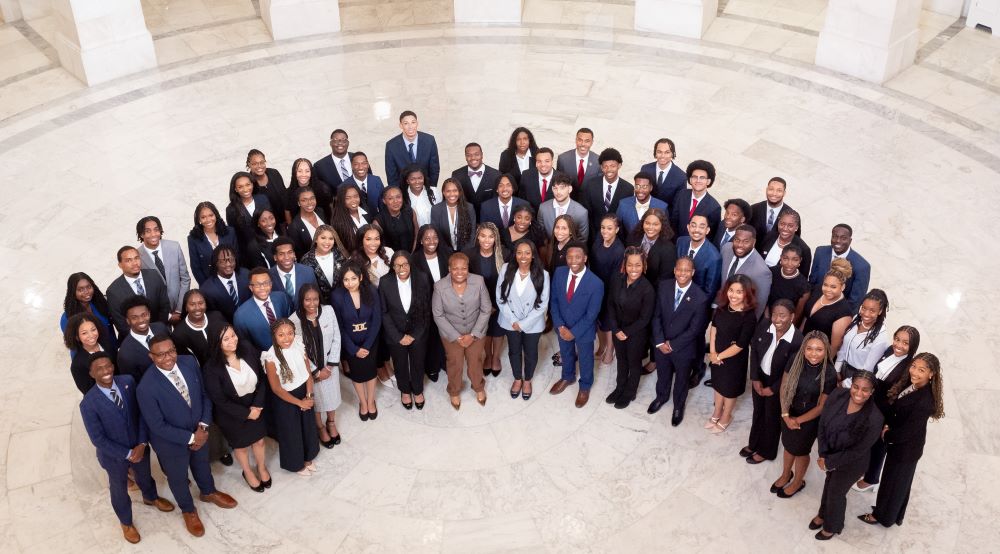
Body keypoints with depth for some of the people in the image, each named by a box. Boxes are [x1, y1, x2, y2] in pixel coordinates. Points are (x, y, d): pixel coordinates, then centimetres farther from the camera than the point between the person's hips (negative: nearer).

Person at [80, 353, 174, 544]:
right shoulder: (88, 403, -28)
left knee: (144, 476, 31)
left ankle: (150, 498, 65)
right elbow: (98, 439, -22)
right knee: (119, 490, 23)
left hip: (139, 447, 3)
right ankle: (126, 522, 51)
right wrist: (127, 454, -19)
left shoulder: (128, 381, -19)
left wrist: (142, 444, -17)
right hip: (114, 455, -3)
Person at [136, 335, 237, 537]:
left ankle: (208, 492, 63)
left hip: (198, 431, 4)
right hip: (171, 441, -4)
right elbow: (157, 426, -26)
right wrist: (190, 438, -21)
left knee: (202, 464, 32)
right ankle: (188, 510, 52)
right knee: (178, 477, 23)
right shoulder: (146, 388, -34)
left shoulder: (189, 362, -19)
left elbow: (204, 394, -7)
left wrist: (203, 427, -16)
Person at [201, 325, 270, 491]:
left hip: (255, 406, 3)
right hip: (231, 413, -3)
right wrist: (246, 413, -17)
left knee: (259, 440, 24)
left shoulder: (248, 350, -19)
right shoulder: (211, 367, -30)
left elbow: (262, 379, -7)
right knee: (241, 445, 23)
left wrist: (257, 405, -14)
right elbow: (219, 401, -21)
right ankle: (247, 473, 53)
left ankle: (262, 468, 54)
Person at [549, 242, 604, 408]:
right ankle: (567, 377, 58)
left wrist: (574, 332, -19)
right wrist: (560, 326, -13)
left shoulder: (595, 283, -29)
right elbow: (553, 300, -6)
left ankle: (585, 386, 48)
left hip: (583, 329, -4)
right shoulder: (559, 273, -16)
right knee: (566, 354, 29)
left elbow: (591, 314, -21)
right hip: (562, 326, 4)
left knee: (585, 358, 21)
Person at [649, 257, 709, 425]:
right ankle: (661, 397, 56)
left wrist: (672, 345, -16)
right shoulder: (663, 286, -14)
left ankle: (678, 406, 48)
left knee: (681, 379, 22)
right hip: (661, 344, 3)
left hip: (683, 347, -3)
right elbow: (656, 315, -7)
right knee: (662, 374, 28)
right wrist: (660, 342, -14)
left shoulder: (700, 298, -25)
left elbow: (694, 329, -19)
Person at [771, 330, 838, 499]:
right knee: (788, 445, 25)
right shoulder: (795, 361, -19)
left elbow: (821, 406, -17)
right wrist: (786, 415, -13)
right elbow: (784, 387, -8)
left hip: (809, 419, -3)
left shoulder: (829, 374, -28)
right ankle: (786, 474, 53)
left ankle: (798, 482, 47)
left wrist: (798, 420, -12)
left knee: (801, 451, 19)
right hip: (789, 413, 3)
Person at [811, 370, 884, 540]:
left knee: (836, 492, 19)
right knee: (829, 483, 30)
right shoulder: (837, 395, -24)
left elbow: (858, 451, -25)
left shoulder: (874, 418, -35)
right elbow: (822, 424, -12)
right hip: (830, 453, 4)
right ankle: (823, 514, 59)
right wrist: (823, 455, -15)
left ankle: (832, 526, 50)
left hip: (851, 463, -4)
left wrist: (829, 462, -17)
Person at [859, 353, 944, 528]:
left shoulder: (925, 402, -36)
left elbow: (906, 431, -27)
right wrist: (888, 425, -11)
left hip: (906, 449, -7)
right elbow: (894, 406, 3)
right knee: (900, 481, 27)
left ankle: (883, 516, 41)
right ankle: (895, 515, 49)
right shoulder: (910, 383, -13)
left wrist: (885, 436, -11)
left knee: (893, 482, 17)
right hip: (900, 443, 7)